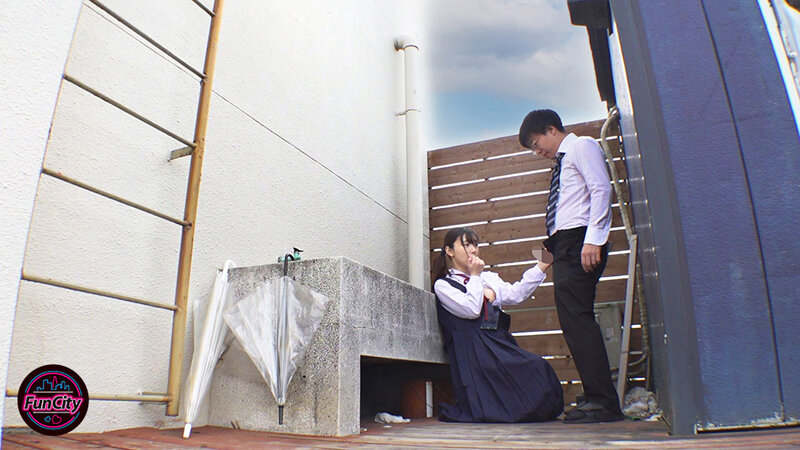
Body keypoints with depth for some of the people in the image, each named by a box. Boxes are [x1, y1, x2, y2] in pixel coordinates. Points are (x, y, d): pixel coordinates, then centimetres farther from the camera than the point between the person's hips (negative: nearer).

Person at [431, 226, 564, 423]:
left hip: (500, 343, 6)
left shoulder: (489, 278, 24)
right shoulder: (443, 285, 5)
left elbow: (515, 294, 8)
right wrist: (475, 276, 0)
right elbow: (472, 310, -9)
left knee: (538, 367, -23)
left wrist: (541, 267, 0)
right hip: (474, 352, -6)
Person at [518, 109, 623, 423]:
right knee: (573, 321, 6)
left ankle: (603, 402, -11)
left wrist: (593, 240, -22)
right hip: (564, 245, 10)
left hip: (578, 240, -10)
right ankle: (595, 397, 11)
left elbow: (601, 190, -11)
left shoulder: (582, 146, 4)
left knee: (577, 318, -14)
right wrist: (551, 253, 12)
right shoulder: (562, 162, 28)